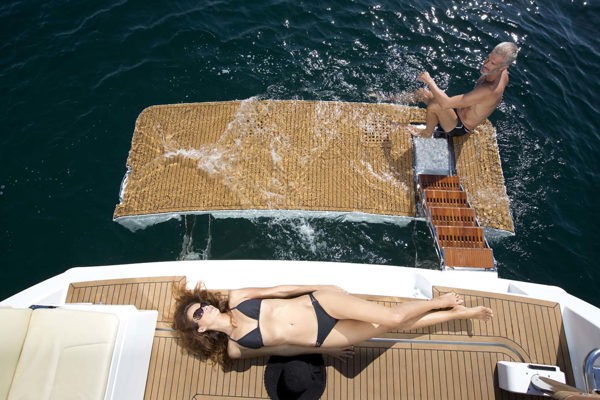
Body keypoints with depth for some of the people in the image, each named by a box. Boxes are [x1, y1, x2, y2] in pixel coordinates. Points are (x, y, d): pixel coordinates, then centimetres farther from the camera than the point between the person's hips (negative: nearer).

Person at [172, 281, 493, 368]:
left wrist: (316, 287, 7)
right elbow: (280, 348, 5)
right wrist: (322, 350, 9)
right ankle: (450, 309, 13)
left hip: (319, 302, 1)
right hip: (320, 339, -1)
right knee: (396, 321, -8)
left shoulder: (236, 299, 3)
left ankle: (449, 307, 14)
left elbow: (277, 289, 8)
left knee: (396, 319, -11)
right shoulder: (234, 348, 1)